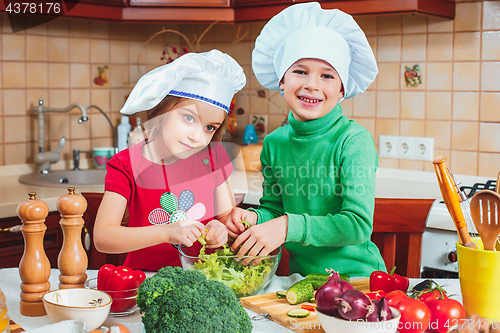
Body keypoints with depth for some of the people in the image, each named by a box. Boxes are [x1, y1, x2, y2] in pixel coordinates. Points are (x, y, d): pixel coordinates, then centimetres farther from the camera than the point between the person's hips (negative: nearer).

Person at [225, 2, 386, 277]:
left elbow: (358, 224, -16)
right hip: (300, 273, 4)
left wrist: (289, 226, -26)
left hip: (356, 275, -4)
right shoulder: (274, 143, 4)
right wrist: (255, 218, -10)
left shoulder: (353, 140, -11)